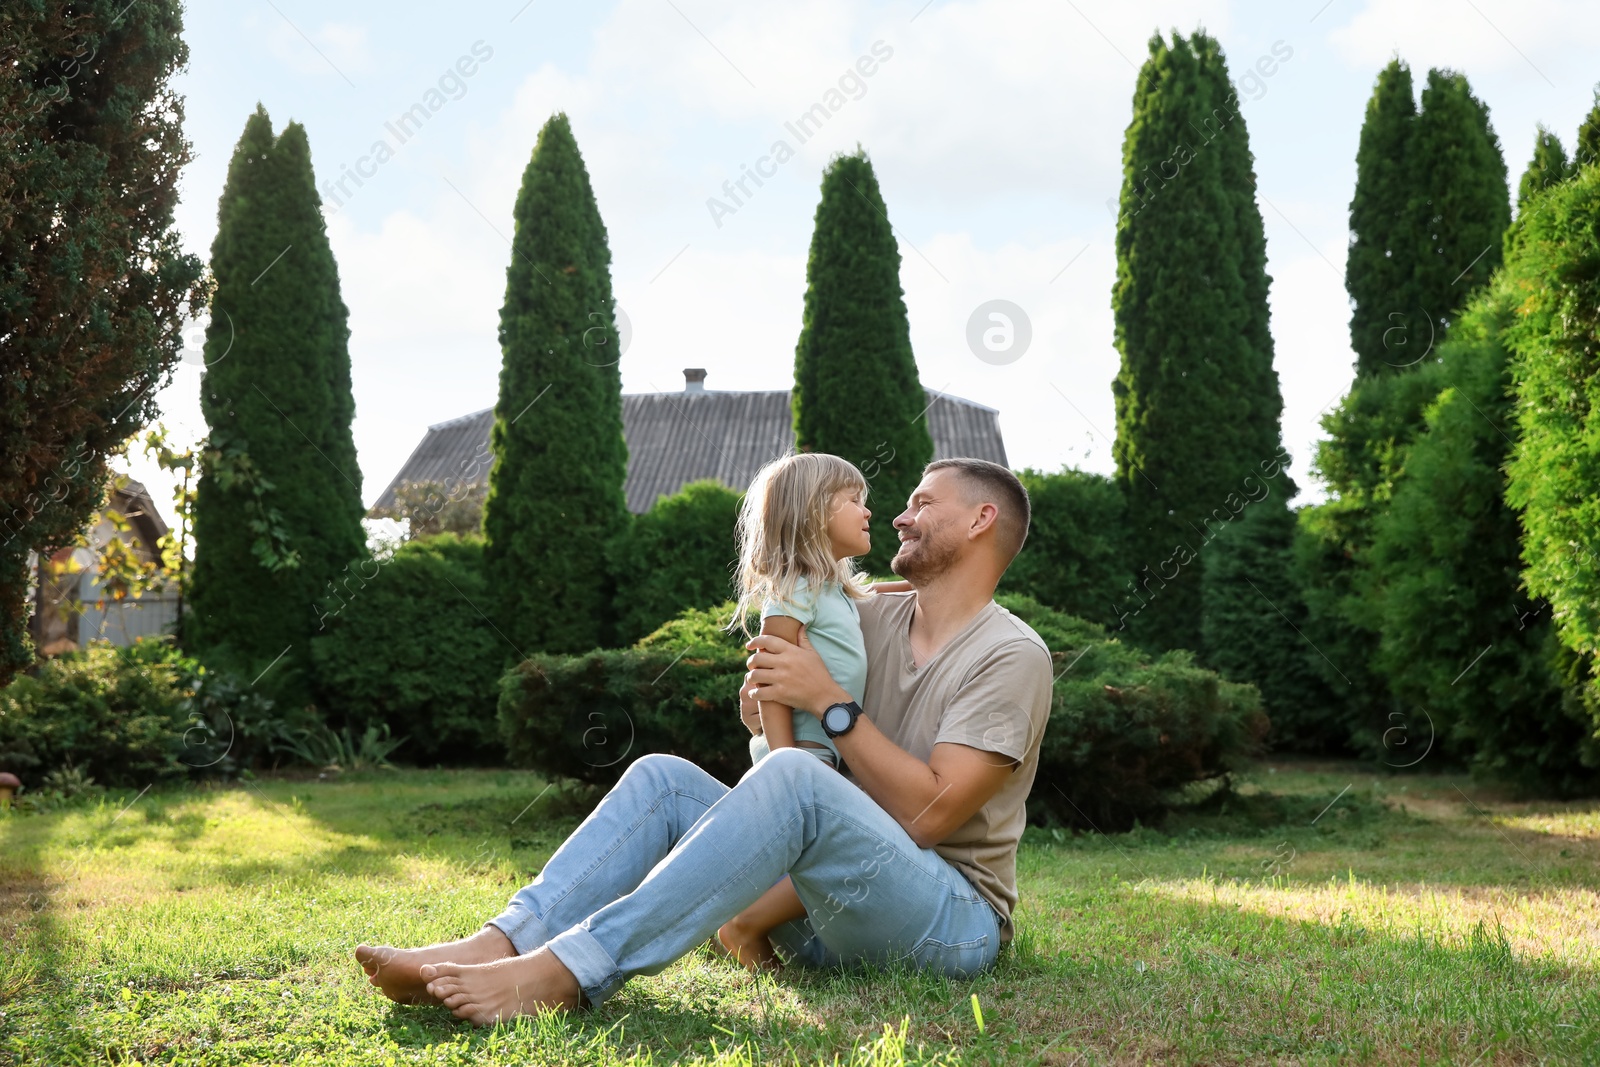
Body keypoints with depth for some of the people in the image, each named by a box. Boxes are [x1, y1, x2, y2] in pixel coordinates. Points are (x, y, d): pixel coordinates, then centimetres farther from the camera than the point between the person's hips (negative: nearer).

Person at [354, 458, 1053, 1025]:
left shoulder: (1009, 657, -7)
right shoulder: (876, 621, 15)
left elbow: (925, 815, -18)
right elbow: (759, 719, 23)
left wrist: (828, 700, -16)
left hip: (956, 920, -7)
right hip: (824, 917, 7)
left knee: (792, 777, -34)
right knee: (661, 777, -7)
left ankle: (564, 973, -42)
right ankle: (500, 945, -29)